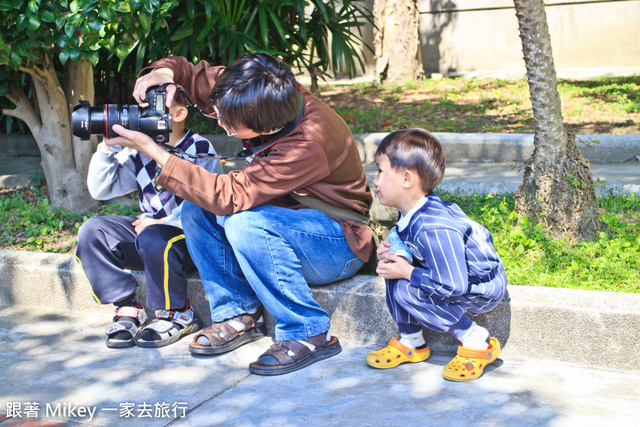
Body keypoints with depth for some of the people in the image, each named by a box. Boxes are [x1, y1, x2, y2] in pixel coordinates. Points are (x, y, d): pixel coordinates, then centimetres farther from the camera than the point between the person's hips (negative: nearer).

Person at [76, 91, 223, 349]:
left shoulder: (200, 150, -12)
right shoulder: (139, 150, 7)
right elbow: (100, 191, 8)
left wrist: (163, 223, -22)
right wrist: (106, 149, -4)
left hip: (191, 238, -7)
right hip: (150, 226, 7)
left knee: (152, 239, -38)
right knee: (92, 231, -11)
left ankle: (177, 314, -13)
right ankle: (127, 308, -5)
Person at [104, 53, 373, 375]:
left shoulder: (307, 145, -34)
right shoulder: (269, 98, -12)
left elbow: (231, 197, -35)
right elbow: (200, 77, 3)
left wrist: (156, 153, -33)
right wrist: (166, 71, -20)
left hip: (341, 246, -8)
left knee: (245, 222, -34)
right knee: (196, 210, -7)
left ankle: (308, 334, -21)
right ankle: (239, 314, 0)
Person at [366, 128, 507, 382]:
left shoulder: (433, 228, -33)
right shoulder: (411, 213, -3)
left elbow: (452, 286, -33)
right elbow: (414, 252, 15)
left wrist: (407, 272, -22)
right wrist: (391, 252, -7)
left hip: (482, 290, -10)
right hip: (454, 276, 10)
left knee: (406, 291, -24)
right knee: (393, 267, 1)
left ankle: (477, 342, -11)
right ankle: (411, 341, 10)